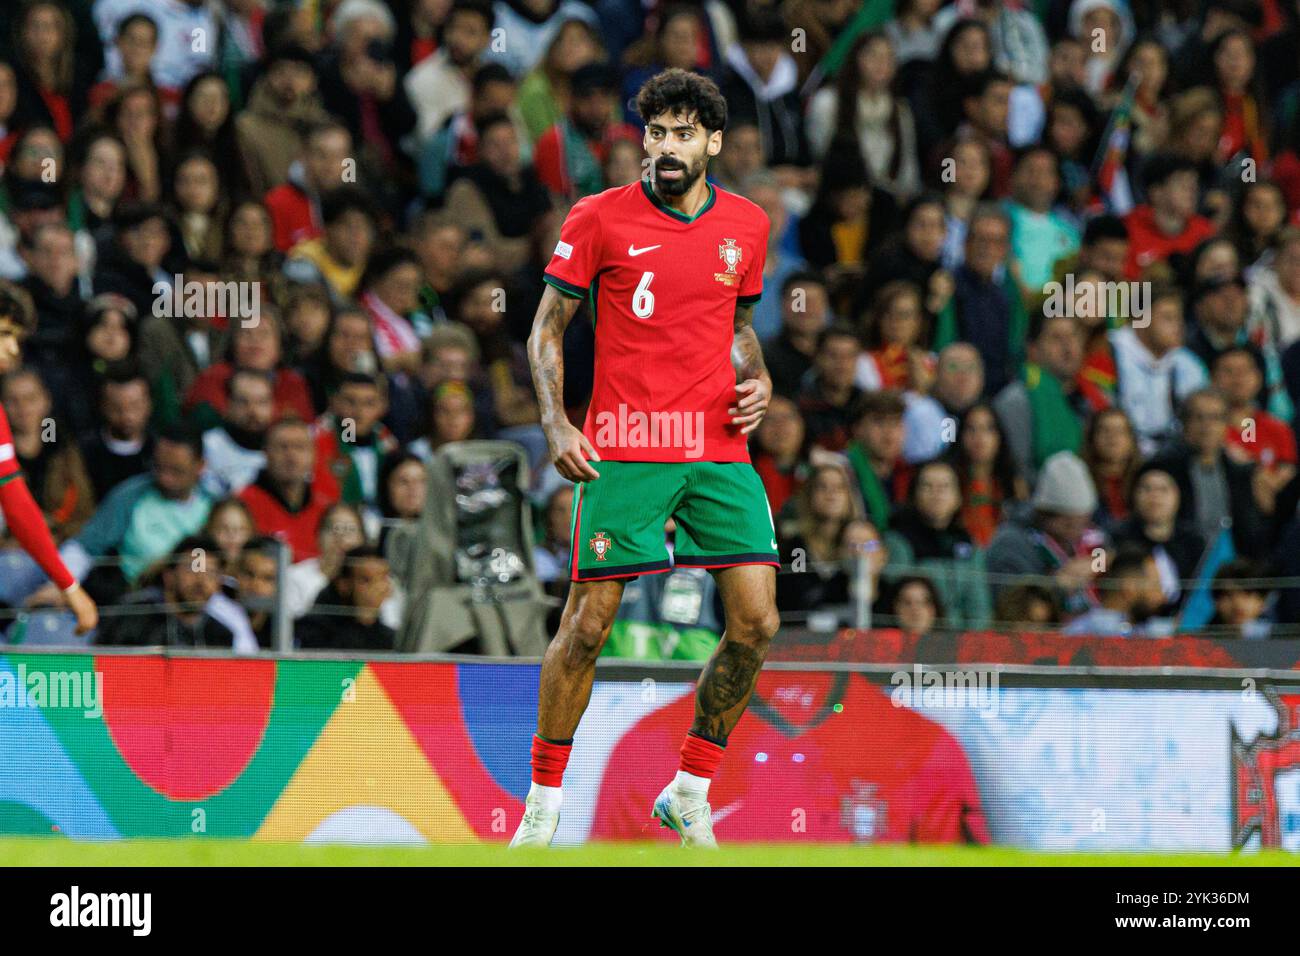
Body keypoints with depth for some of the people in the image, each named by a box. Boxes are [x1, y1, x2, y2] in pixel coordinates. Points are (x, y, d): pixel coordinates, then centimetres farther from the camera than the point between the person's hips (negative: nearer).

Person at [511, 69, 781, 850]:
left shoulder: (748, 226, 9)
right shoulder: (600, 219, -2)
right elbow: (547, 328, 3)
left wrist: (758, 378, 4)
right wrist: (556, 421, -9)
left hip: (721, 455, 4)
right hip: (624, 454, -3)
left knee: (756, 624, -5)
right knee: (588, 625, -4)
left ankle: (691, 794, 11)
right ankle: (543, 804, 11)